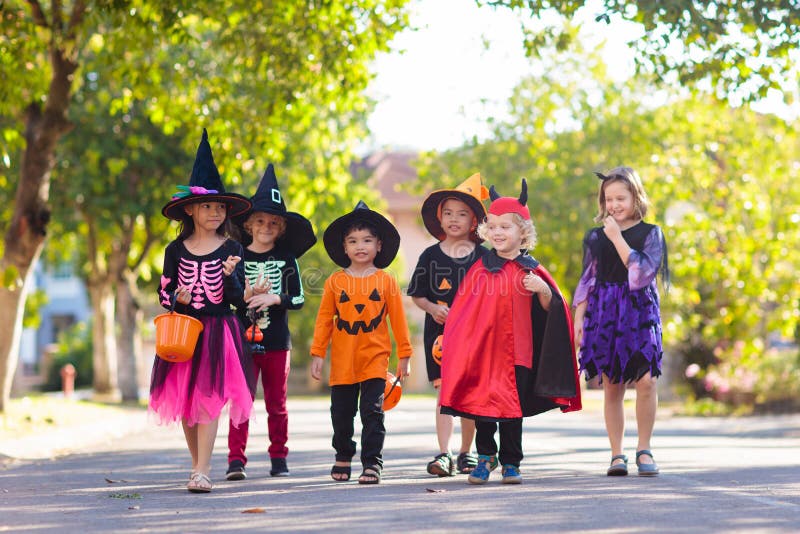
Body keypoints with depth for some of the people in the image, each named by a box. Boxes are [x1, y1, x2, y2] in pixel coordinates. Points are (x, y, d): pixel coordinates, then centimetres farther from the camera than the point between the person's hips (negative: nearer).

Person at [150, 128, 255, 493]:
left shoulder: (231, 250, 2)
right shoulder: (176, 250, 5)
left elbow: (237, 297, -1)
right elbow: (164, 291, 9)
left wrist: (231, 275, -20)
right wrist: (176, 298, -13)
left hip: (219, 331, -2)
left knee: (209, 399, -11)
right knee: (185, 401, 5)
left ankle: (202, 472, -14)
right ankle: (197, 465, 19)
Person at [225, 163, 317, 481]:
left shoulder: (286, 258, 5)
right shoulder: (238, 258, 3)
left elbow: (298, 299, 2)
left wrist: (274, 299, -14)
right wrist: (244, 296, -16)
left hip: (277, 341, 1)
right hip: (244, 340, -1)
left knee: (277, 403, 8)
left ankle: (279, 458, 16)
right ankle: (236, 459, -6)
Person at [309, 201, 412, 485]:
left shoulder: (386, 281, 1)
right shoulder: (335, 281, 2)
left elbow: (398, 319, 4)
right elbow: (324, 319, 6)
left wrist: (404, 355, 5)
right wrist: (317, 355, 3)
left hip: (375, 358, -2)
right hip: (342, 360, 2)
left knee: (372, 412, -6)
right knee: (341, 413, 10)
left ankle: (372, 462, 0)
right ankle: (343, 457, 30)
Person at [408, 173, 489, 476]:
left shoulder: (482, 256, 1)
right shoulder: (431, 255, 4)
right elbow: (417, 295, 8)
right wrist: (433, 308, -9)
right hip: (439, 330, 0)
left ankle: (466, 452, 18)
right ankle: (444, 454, -9)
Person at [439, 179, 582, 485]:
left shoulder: (531, 270, 4)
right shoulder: (481, 268, 4)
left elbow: (549, 309, 6)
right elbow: (463, 311, 6)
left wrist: (543, 290, -13)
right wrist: (447, 338, 3)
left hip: (518, 349, 0)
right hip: (483, 346, 0)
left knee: (513, 408, 5)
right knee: (483, 403, 1)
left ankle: (511, 463, 15)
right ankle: (485, 457, 17)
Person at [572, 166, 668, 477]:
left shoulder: (651, 234, 3)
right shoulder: (596, 237, 11)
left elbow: (642, 271, -12)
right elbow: (587, 281, 13)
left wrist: (617, 238, -10)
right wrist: (578, 318, 5)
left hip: (639, 313, -2)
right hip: (603, 314, 2)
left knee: (645, 380, -15)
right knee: (612, 387, 2)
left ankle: (644, 449, -1)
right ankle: (617, 454, 8)